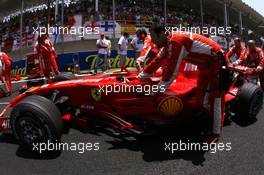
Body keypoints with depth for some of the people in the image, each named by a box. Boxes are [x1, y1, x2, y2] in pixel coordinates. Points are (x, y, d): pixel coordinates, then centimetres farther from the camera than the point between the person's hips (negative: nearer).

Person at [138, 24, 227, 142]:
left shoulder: (175, 41, -27)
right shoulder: (169, 43, 2)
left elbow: (172, 69, -28)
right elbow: (158, 61, 10)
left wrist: (160, 88, -19)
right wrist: (141, 76, 13)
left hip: (216, 62, -9)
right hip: (205, 65, 9)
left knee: (215, 99, -6)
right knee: (202, 99, 11)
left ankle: (216, 133, 3)